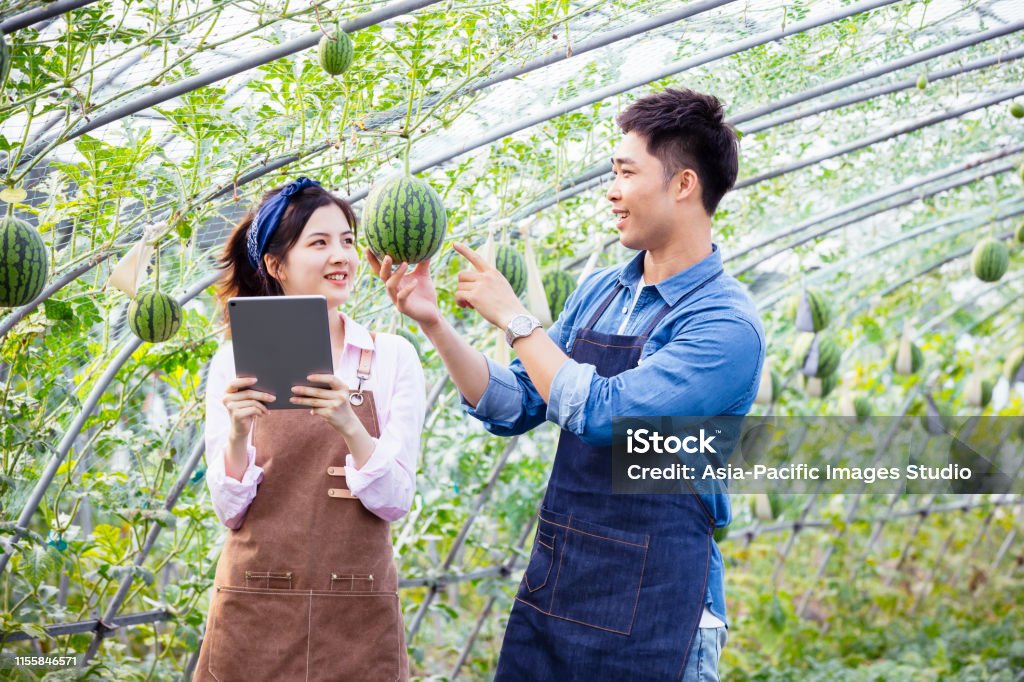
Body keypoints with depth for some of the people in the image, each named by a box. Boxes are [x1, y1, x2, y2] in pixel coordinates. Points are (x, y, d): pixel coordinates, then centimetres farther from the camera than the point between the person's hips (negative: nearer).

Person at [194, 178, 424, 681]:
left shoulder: (392, 358, -2)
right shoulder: (236, 362, -1)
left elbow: (395, 501, -6)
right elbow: (229, 511, -2)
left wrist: (350, 426, -22)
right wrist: (236, 435, -19)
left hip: (357, 619, 0)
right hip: (255, 613, 0)